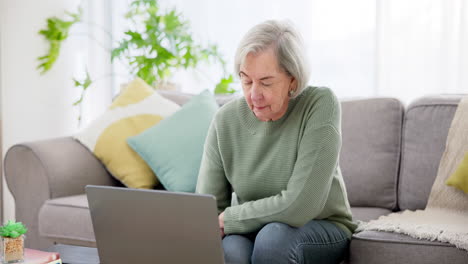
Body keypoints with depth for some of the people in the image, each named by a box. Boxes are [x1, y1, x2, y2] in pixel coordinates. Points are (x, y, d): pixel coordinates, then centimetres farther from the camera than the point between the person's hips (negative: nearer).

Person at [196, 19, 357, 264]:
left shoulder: (320, 105, -19)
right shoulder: (226, 120, -9)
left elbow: (299, 205, -24)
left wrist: (226, 220, -17)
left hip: (321, 229, -2)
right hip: (249, 230, 2)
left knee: (273, 237, -34)